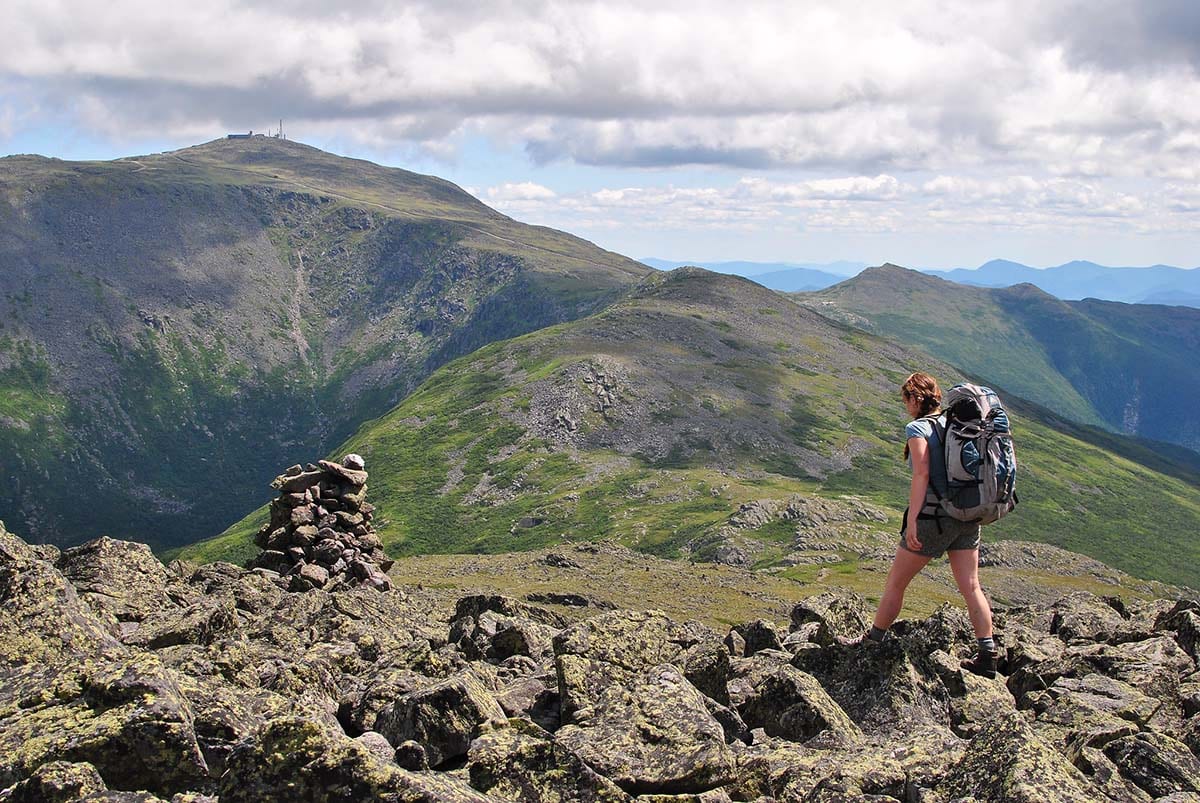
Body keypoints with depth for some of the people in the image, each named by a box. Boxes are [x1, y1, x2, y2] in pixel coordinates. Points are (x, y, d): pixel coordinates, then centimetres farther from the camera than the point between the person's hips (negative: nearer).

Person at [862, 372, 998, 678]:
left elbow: (921, 474, -19)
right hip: (967, 516, 7)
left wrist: (912, 520, -21)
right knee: (971, 587, 8)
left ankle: (871, 644, 19)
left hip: (932, 515, -7)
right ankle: (988, 657, 6)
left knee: (895, 584, 7)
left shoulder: (917, 427, -9)